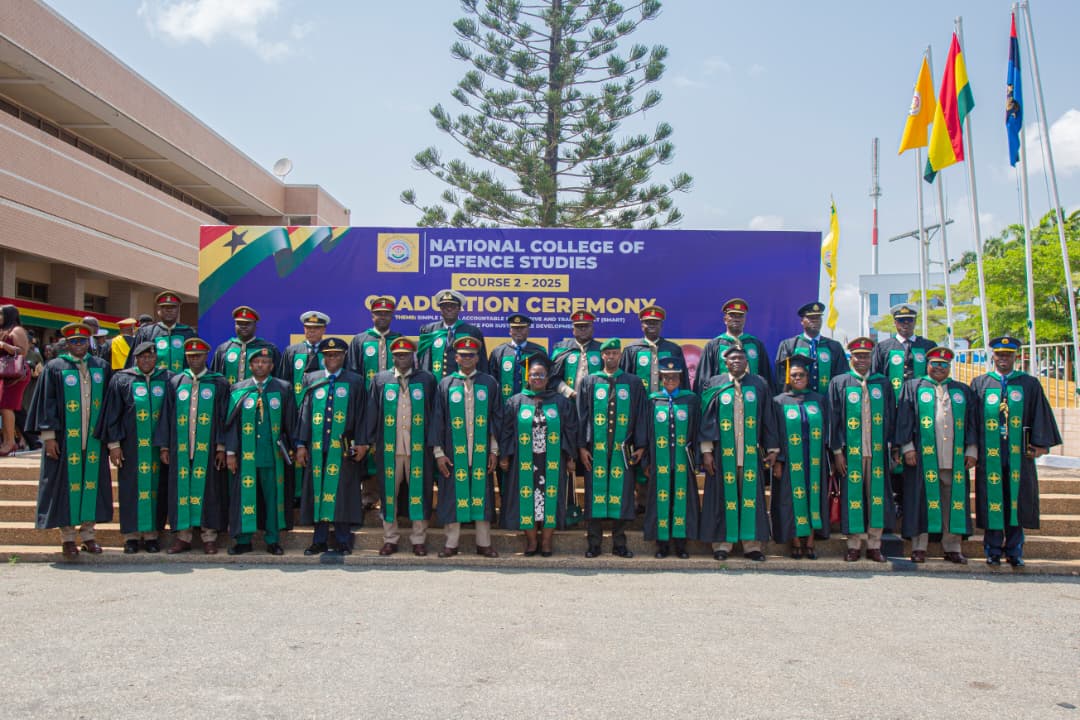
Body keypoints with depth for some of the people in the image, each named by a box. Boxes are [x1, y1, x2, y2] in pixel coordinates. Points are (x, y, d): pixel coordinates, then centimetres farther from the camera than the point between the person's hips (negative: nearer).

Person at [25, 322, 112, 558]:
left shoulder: (101, 368, 10)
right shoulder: (54, 368, 2)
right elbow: (47, 403, -1)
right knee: (67, 482, 1)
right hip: (65, 439, -3)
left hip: (93, 439, 3)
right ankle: (68, 537, 9)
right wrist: (48, 435, -8)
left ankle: (88, 534, 14)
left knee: (92, 481, 5)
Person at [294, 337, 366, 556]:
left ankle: (343, 541, 7)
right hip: (316, 447, 2)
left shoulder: (355, 381, 7)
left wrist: (360, 444, -4)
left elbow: (361, 415, 4)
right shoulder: (311, 379, 13)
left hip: (343, 448, -2)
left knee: (342, 492, -1)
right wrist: (301, 445, 5)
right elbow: (304, 413, 10)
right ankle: (320, 541, 12)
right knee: (318, 491, 4)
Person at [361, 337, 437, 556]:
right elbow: (371, 412, 7)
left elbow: (435, 412, 6)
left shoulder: (427, 379, 5)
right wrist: (370, 441, 2)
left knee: (419, 492, 3)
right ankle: (390, 538, 17)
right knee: (389, 492, 6)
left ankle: (419, 539, 13)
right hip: (388, 448, 1)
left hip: (418, 447, -1)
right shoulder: (380, 379, 8)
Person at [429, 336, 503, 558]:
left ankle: (484, 543, 14)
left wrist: (494, 450, 1)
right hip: (454, 452, 0)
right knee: (453, 494, 3)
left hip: (481, 451, 0)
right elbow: (437, 420, 4)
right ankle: (452, 543, 14)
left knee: (482, 494, 5)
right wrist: (438, 452, -2)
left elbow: (497, 417, 6)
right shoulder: (445, 384, 5)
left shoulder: (489, 383, 5)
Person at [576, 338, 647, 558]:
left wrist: (640, 446, 1)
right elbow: (582, 415, 7)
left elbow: (640, 416, 8)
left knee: (621, 494, 2)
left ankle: (619, 543, 11)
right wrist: (582, 446, -1)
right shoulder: (588, 382, 10)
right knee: (596, 493, 1)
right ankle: (594, 543, 9)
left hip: (622, 450, 0)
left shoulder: (634, 383, 10)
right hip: (595, 449, 0)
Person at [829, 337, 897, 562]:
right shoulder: (839, 383, 3)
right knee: (853, 496, 1)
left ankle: (874, 545, 14)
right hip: (850, 452, -2)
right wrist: (837, 451, -4)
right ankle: (854, 545, 11)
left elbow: (891, 417, 11)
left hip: (877, 451, 2)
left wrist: (890, 446, 4)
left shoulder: (883, 383, 9)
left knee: (877, 496, 4)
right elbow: (834, 419, 1)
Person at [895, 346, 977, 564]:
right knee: (923, 500, -1)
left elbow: (972, 422, 16)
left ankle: (952, 548, 12)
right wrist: (907, 447, -6)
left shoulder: (963, 390, 17)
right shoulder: (913, 387, 9)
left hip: (954, 458, 3)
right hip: (923, 457, -3)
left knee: (954, 502, 4)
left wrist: (972, 450, 7)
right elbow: (904, 419, 2)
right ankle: (919, 547, 4)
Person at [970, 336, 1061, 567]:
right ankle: (993, 551, 9)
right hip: (990, 454, 0)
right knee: (992, 501, 1)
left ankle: (1014, 551, 11)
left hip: (1018, 454, 0)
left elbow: (1040, 416, 6)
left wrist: (1039, 443, -4)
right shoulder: (979, 384, 10)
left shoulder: (1030, 384, 11)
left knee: (1016, 501, 2)